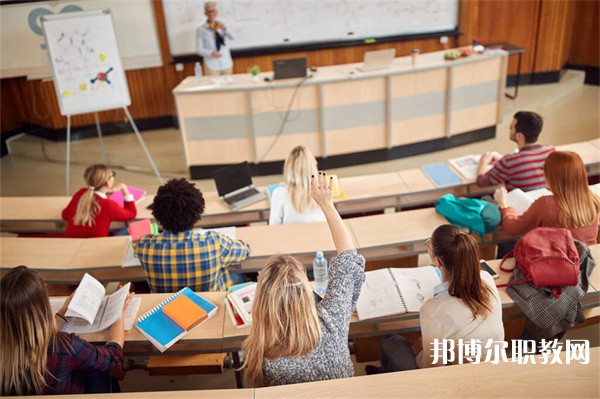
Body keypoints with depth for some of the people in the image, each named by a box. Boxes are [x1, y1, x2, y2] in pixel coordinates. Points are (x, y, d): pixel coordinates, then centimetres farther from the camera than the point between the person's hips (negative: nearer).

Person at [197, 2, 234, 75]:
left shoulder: (221, 26, 8)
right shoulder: (201, 30, -2)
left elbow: (232, 37, -8)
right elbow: (200, 50, -3)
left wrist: (225, 29, -26)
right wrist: (211, 53, -21)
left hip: (226, 64, 4)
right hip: (212, 66, -3)